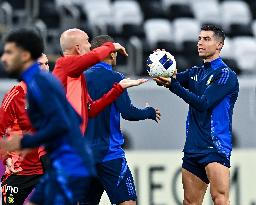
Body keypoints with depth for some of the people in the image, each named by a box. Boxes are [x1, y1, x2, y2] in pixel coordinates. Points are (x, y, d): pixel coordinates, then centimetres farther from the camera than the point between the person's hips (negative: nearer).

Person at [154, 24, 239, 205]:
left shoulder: (226, 75, -5)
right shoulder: (195, 73, 18)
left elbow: (203, 103, -15)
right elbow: (171, 80, 4)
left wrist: (173, 84, -20)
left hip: (216, 147, -7)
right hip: (193, 148, 7)